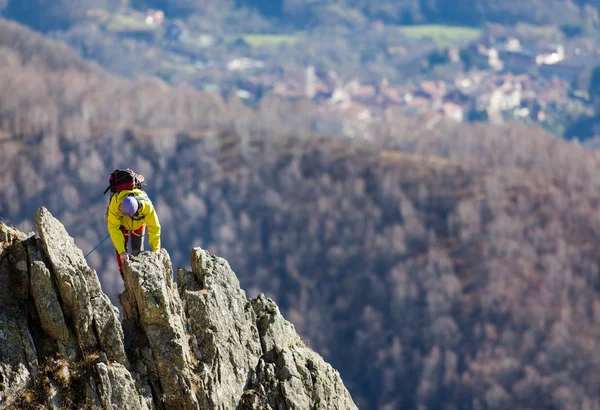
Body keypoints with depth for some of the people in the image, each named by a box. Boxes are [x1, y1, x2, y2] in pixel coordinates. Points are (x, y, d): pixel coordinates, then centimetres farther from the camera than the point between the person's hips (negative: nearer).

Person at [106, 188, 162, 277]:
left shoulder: (147, 205, -43)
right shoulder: (115, 202, -45)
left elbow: (154, 228, -34)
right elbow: (113, 228, -41)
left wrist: (156, 250, -41)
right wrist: (121, 252, -46)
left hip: (139, 223, 0)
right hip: (121, 222, 0)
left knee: (138, 250, -6)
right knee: (121, 246, -14)